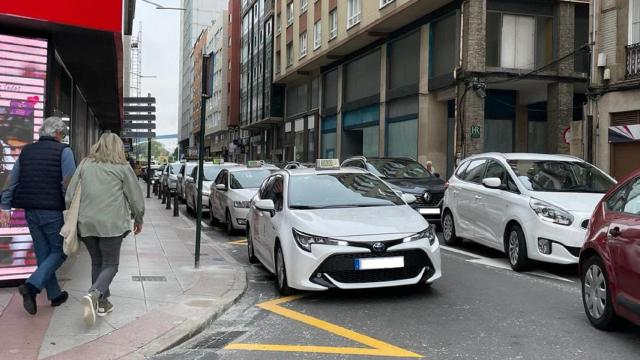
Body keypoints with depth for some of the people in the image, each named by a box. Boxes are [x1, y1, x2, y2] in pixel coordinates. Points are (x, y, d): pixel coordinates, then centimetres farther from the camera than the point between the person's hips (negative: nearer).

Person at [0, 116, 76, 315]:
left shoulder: (26, 151, 10)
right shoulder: (63, 151, -8)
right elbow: (69, 184, -15)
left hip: (31, 211, 6)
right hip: (53, 211, -6)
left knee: (43, 254, 14)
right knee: (59, 251, 8)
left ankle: (55, 295, 22)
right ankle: (32, 285, -10)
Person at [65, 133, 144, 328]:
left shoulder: (85, 164, 10)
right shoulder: (122, 167, 1)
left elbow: (70, 195, 9)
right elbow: (135, 197, 4)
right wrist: (138, 219, 18)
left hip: (86, 223, 4)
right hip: (111, 224, -4)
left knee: (97, 262, 18)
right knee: (110, 264, 5)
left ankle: (102, 303, 19)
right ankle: (94, 295, -19)